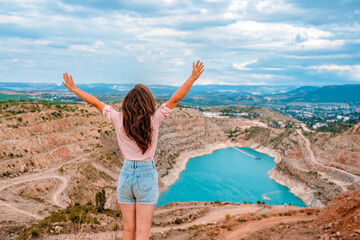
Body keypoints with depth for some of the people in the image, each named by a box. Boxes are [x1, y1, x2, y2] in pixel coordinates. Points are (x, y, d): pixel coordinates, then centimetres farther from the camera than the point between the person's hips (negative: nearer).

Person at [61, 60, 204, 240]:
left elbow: (95, 102, 2)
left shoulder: (119, 120, -8)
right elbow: (175, 99, -11)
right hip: (146, 176, -3)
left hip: (126, 174, 3)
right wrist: (193, 78, -8)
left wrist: (73, 88, 13)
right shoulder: (153, 121, -13)